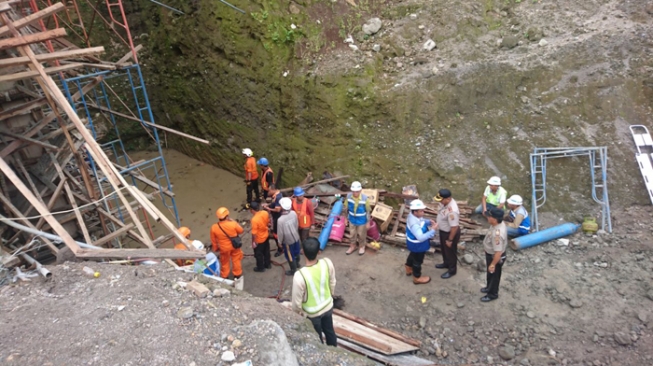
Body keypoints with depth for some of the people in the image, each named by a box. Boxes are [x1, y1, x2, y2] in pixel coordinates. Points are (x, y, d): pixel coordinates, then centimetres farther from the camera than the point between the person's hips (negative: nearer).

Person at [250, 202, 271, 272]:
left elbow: (254, 233, -27)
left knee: (258, 254, 18)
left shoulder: (254, 219, -36)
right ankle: (268, 264, 46)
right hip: (266, 236, 7)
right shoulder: (265, 213, -17)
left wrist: (253, 242, -13)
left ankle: (260, 268, 37)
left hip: (259, 240, -6)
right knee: (266, 251, 27)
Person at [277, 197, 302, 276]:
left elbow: (280, 233, -22)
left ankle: (293, 270, 36)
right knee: (296, 251, 29)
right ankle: (297, 263, 54)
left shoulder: (281, 220, -34)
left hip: (288, 240, -5)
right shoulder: (294, 213, -17)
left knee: (290, 256, 17)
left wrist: (280, 242, -4)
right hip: (296, 236, 6)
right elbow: (297, 224, -1)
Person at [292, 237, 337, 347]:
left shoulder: (300, 276, -37)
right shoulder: (327, 263, -25)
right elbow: (332, 283, -4)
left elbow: (297, 301, -22)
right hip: (328, 306, 4)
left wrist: (297, 312, 0)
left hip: (312, 313, -4)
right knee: (329, 331, 31)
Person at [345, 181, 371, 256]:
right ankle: (353, 246, 47)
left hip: (362, 221, -3)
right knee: (353, 234, 22)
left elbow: (368, 211, -15)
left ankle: (362, 247, 46)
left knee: (361, 235, 20)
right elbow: (347, 208, -3)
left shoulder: (365, 198, -28)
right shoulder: (349, 196, -19)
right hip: (352, 220, 3)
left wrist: (368, 222, -8)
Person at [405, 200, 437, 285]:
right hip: (417, 245, -9)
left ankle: (409, 269, 58)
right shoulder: (414, 224, -40)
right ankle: (417, 278, 38)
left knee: (413, 256, 32)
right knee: (418, 260, 14)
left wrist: (429, 222, -12)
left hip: (413, 243, 10)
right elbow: (421, 238, -43)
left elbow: (422, 221, 9)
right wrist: (433, 230, -40)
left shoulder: (413, 216, -10)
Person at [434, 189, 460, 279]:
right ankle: (446, 263, 54)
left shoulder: (452, 211, -40)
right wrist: (437, 224, 20)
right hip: (443, 231, 9)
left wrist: (450, 240, -21)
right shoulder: (447, 202, -10)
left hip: (450, 233, -9)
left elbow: (454, 227, -32)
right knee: (444, 249, 29)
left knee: (450, 252, 14)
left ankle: (452, 270, 37)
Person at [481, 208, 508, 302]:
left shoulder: (497, 234, -42)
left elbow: (498, 252, -35)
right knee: (490, 274, 30)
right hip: (491, 254, 9)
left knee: (494, 275, 16)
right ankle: (490, 288, 53)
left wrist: (492, 264, -23)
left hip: (495, 257, -9)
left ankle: (492, 294, 40)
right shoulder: (500, 223, -12)